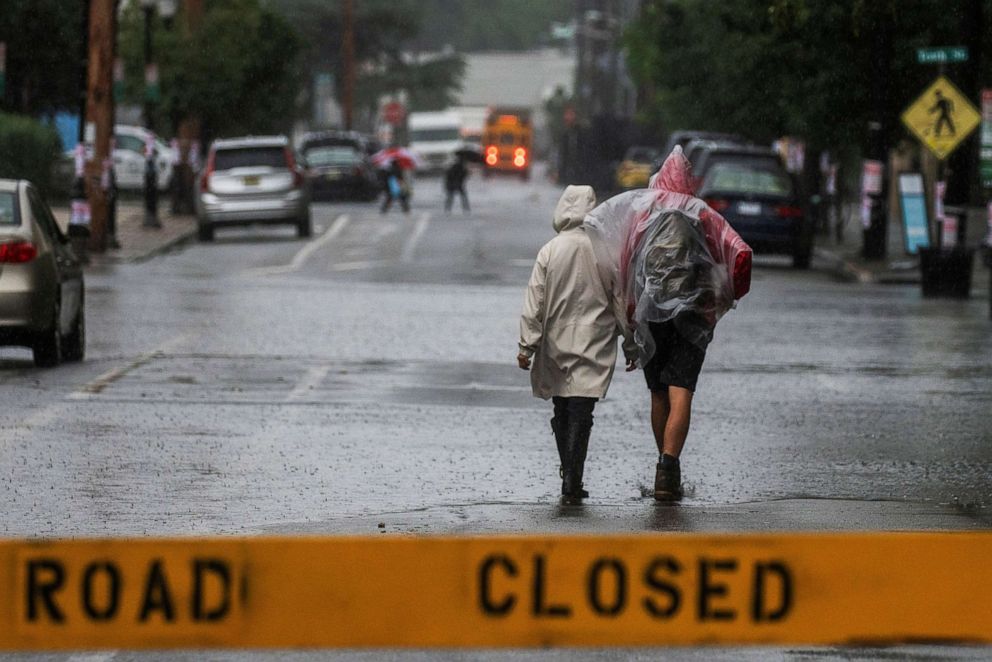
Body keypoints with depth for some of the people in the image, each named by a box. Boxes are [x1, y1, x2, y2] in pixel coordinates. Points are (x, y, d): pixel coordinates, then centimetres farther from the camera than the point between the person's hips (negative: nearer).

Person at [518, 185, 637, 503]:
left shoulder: (550, 251, -3)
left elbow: (534, 302, -4)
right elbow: (622, 303, 3)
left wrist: (527, 346, 0)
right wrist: (631, 346, 12)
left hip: (556, 344, 1)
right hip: (594, 346, -1)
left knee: (562, 411, 14)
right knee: (580, 412, -5)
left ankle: (569, 479, 21)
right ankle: (572, 482, -16)